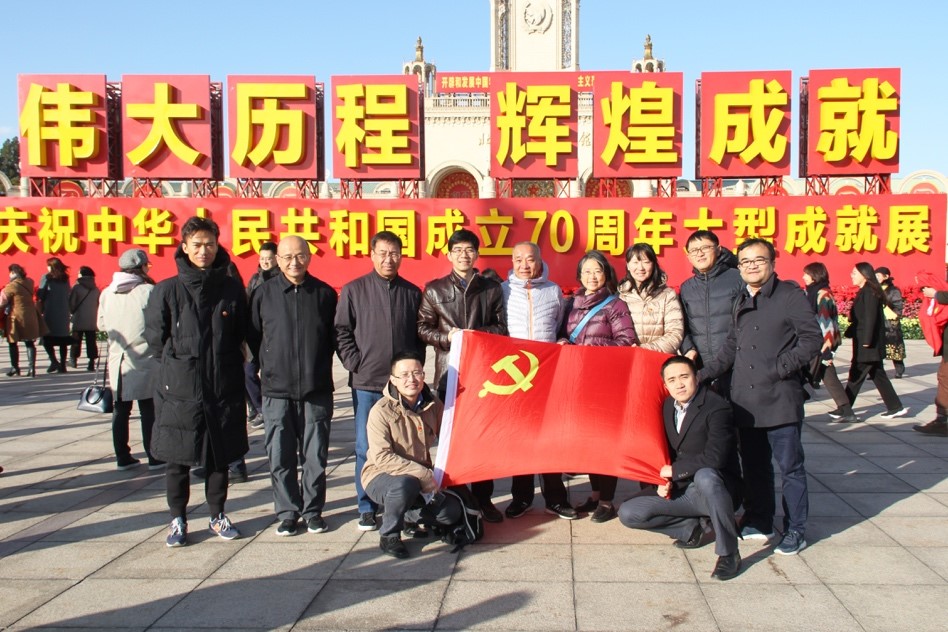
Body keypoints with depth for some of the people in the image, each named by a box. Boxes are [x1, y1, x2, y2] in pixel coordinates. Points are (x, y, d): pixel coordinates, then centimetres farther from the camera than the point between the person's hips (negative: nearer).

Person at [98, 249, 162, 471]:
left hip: (117, 361, 4)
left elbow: (101, 324, 11)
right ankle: (154, 457, 7)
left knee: (120, 410, 11)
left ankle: (122, 457, 15)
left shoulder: (107, 293, 2)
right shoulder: (148, 291, -12)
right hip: (145, 361, -4)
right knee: (149, 410, 4)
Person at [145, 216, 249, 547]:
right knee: (177, 460, 8)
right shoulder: (167, 291, -4)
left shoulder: (232, 289, 1)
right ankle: (178, 520, 23)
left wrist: (226, 366, 6)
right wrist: (178, 365, 3)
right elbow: (155, 338, 2)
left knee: (219, 457, 12)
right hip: (179, 390, -1)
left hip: (224, 389, 2)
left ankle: (217, 516, 27)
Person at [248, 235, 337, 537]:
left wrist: (319, 366, 10)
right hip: (276, 390, 0)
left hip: (317, 390, 0)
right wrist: (269, 366, 8)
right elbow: (253, 337, 9)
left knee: (315, 456, 6)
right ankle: (288, 512, 18)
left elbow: (335, 336, 12)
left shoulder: (325, 293, 3)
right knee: (280, 458, 4)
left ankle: (313, 511, 20)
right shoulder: (264, 293, 3)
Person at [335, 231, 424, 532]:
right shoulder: (354, 290, 3)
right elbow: (341, 331, 3)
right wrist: (355, 363, -5)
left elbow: (420, 334, 13)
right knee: (366, 448, 3)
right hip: (367, 383, -1)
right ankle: (367, 508, 14)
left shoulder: (412, 293, 9)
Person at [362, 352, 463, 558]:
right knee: (406, 484, -37)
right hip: (381, 476, -5)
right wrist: (423, 475, -29)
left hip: (421, 478, 5)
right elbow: (382, 457, -25)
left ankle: (407, 514, 15)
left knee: (452, 511, -13)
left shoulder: (432, 404, -3)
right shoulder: (381, 411, -19)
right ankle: (389, 535, -10)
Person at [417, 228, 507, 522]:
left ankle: (483, 498, 14)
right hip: (449, 371, 0)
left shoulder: (492, 289, 10)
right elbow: (422, 328, 7)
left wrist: (477, 333, -8)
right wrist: (447, 337, -10)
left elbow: (502, 327, 9)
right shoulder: (434, 289, 8)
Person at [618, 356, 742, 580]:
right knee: (628, 513, -8)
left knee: (705, 476, -42)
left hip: (715, 487, -6)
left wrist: (674, 470, -17)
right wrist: (664, 481, -3)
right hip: (682, 491, 6)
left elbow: (714, 458, -29)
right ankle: (691, 528, 8)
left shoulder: (716, 407, -18)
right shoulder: (667, 406, 5)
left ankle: (729, 553, -24)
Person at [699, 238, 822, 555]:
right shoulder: (741, 302, 16)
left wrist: (781, 367, -17)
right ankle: (759, 522, 26)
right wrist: (705, 373, 13)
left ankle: (796, 530, 15)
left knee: (790, 466, 3)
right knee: (754, 465, 14)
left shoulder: (790, 295, -5)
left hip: (780, 401, -6)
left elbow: (812, 339, -10)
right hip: (745, 401, 6)